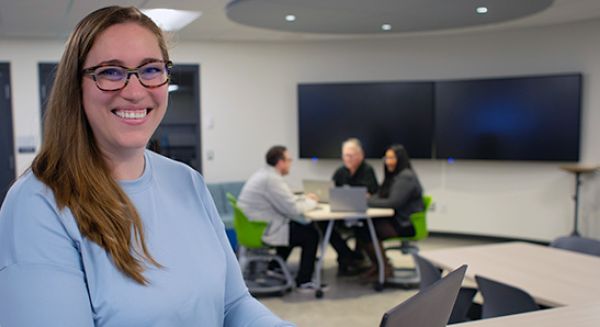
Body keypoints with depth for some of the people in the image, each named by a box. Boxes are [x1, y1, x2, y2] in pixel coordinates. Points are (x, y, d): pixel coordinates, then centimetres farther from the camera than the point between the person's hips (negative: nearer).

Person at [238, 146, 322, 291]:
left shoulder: (263, 174, 11)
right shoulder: (272, 179, -21)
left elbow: (285, 200, 21)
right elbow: (293, 209, -20)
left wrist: (305, 198, 12)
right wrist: (311, 202, -2)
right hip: (263, 231, -10)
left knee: (297, 227, 28)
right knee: (311, 234, 1)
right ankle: (304, 281, 10)